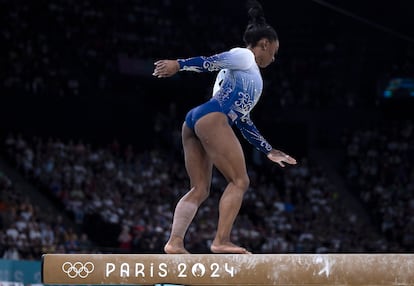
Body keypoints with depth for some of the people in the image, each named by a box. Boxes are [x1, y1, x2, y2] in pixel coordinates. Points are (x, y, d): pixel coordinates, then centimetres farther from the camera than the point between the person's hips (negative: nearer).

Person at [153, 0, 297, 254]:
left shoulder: (246, 73, 35)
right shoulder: (244, 57, 8)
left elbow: (242, 120, 36)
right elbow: (213, 61, -8)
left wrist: (269, 151, 36)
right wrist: (179, 64, -22)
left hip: (194, 123, 10)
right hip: (211, 119, -10)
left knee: (200, 189, 7)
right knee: (240, 181, -9)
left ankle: (175, 242, -5)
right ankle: (222, 241, -18)